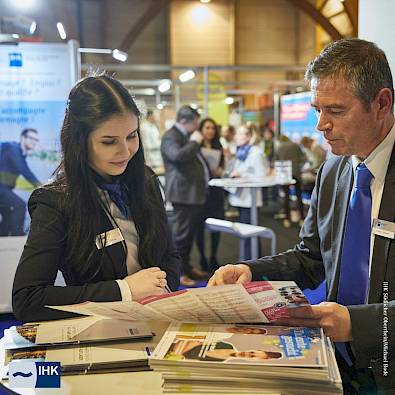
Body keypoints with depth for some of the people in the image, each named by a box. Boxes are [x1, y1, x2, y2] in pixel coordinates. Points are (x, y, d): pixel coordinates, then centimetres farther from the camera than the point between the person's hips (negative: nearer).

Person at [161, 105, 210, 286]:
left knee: (190, 232, 16)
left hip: (195, 192, 10)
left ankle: (186, 266, 26)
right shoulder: (170, 137, -12)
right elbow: (178, 156, -31)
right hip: (183, 192, -10)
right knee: (181, 233, -5)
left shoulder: (187, 136, 21)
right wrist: (194, 142, -18)